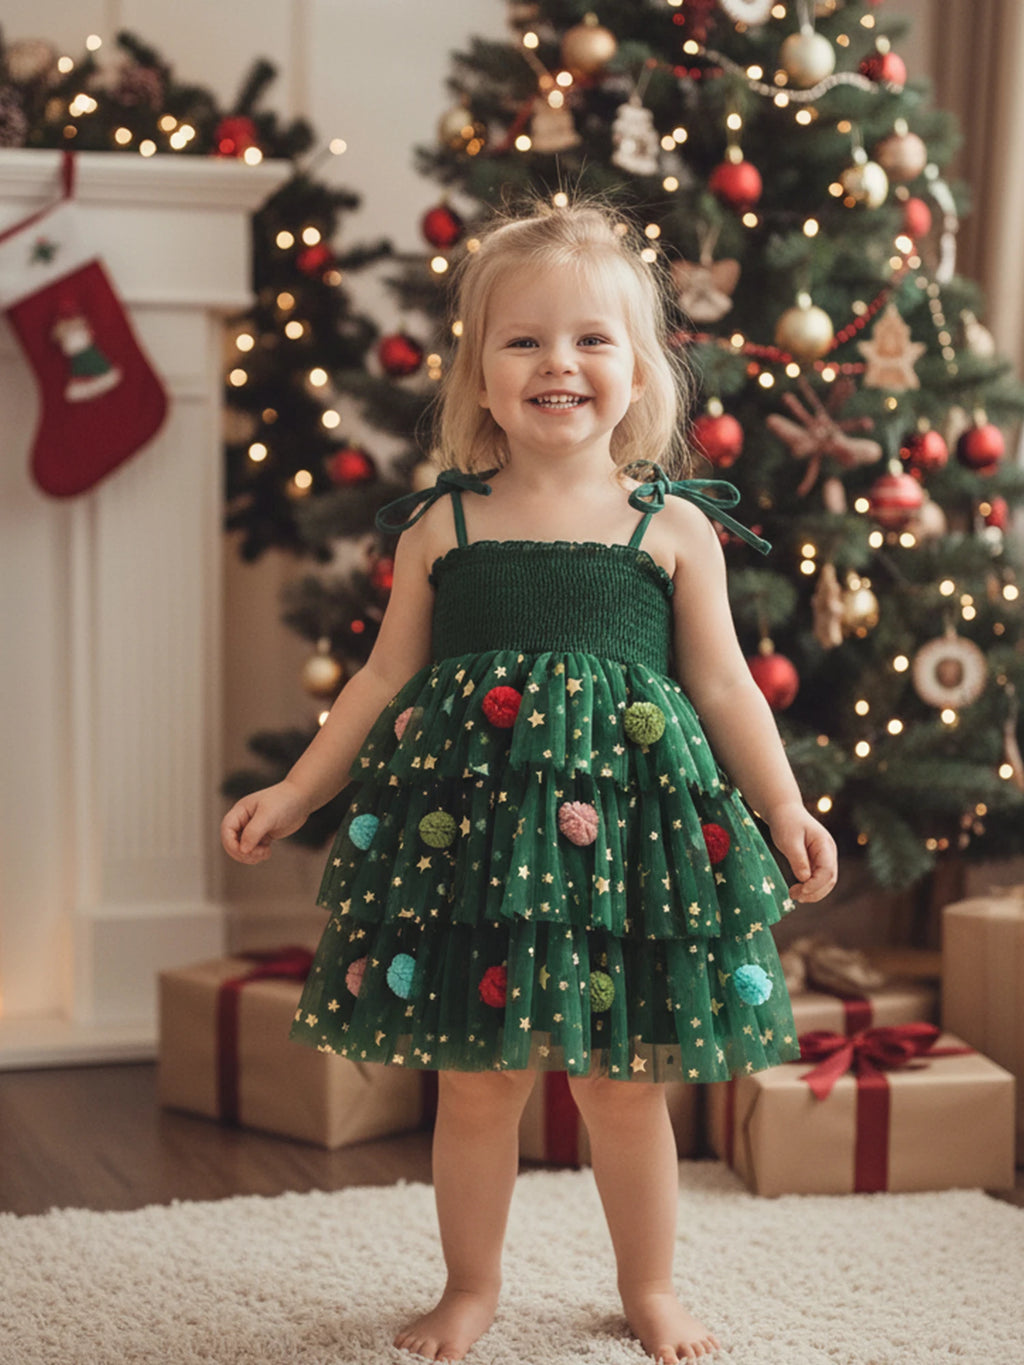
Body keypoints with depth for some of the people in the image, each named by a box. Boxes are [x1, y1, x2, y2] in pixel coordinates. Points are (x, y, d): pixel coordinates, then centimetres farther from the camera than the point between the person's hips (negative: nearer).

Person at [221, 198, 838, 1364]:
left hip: (625, 823, 0)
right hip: (472, 824, 1)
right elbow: (386, 677, 11)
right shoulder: (440, 525, 5)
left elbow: (722, 685, 8)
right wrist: (294, 792, 8)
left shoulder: (674, 525, 3)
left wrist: (786, 810, 4)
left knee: (625, 1083, 7)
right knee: (476, 1082, 7)